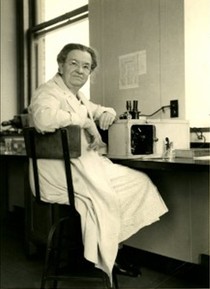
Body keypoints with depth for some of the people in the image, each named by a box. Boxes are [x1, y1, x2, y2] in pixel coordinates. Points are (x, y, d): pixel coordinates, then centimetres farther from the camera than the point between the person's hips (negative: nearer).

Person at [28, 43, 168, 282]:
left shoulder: (78, 96, 20)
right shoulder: (48, 92, -9)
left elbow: (99, 111, 36)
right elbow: (44, 118, -32)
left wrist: (107, 113, 10)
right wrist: (85, 122, -20)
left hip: (86, 164, 9)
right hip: (59, 171, -9)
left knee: (140, 181, 4)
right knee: (103, 195, -28)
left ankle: (111, 242, 8)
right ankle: (100, 265, -9)